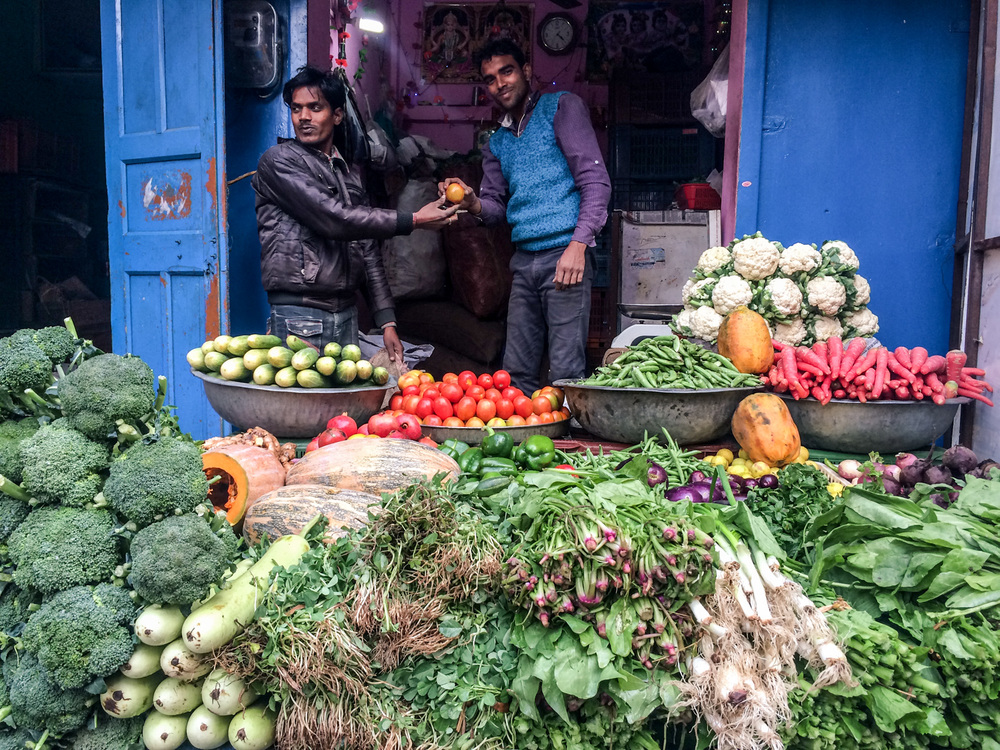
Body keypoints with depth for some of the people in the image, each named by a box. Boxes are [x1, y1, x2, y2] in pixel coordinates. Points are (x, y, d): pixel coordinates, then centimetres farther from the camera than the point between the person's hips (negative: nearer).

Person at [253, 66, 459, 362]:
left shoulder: (352, 171, 17)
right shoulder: (278, 160, -2)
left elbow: (367, 250, 15)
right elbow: (333, 219, -15)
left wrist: (387, 320, 7)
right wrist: (413, 220, -13)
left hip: (346, 314, 6)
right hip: (299, 315, -5)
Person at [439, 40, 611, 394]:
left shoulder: (560, 107, 3)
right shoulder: (497, 142, 23)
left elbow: (595, 180, -6)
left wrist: (578, 244, -17)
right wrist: (473, 203, -4)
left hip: (566, 254, -6)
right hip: (524, 260, 7)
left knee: (565, 373, -9)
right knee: (517, 371, 8)